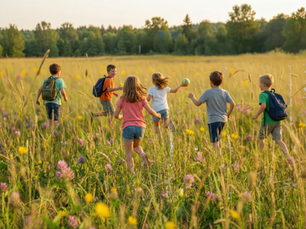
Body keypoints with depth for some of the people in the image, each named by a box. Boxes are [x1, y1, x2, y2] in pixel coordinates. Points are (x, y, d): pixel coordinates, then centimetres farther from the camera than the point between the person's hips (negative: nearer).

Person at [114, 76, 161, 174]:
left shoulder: (122, 99, 1)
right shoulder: (141, 98, 4)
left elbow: (116, 115, 1)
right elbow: (150, 111, -2)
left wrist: (121, 117, 24)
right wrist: (157, 115, 18)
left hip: (128, 127, -2)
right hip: (140, 127, 2)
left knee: (129, 153, 5)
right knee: (136, 146, 27)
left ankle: (132, 173, -7)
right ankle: (142, 154, -6)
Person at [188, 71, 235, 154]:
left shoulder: (207, 92, -12)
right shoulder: (225, 93, -1)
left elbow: (198, 103, -7)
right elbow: (232, 104, -4)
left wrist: (192, 97, 13)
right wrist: (228, 113, 13)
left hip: (213, 120, -6)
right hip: (223, 119, 6)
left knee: (215, 142, -3)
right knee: (218, 138, 27)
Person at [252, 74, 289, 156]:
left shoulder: (262, 95, -11)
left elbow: (263, 106, -28)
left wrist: (256, 115, -16)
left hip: (267, 122, -6)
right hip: (277, 121, 6)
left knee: (260, 138, 16)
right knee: (278, 140, 2)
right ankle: (287, 156, -13)